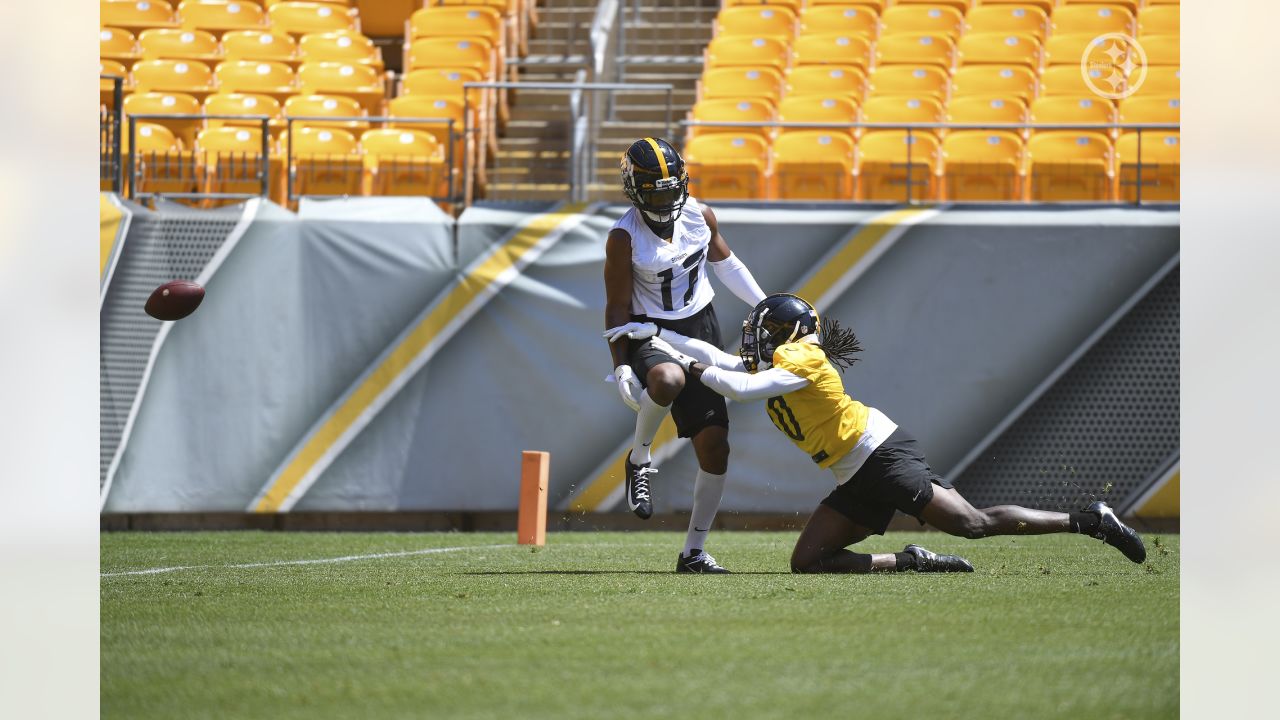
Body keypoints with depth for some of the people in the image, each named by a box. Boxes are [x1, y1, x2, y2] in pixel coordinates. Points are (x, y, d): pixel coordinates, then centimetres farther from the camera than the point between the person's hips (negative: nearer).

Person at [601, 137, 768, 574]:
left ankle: (694, 552, 9)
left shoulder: (700, 217, 0)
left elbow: (725, 263, 20)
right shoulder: (624, 239, -14)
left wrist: (765, 306, 22)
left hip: (700, 329, 5)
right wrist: (621, 367, -15)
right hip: (649, 333, -5)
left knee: (714, 447, -2)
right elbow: (618, 310, -9)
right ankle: (639, 459, -14)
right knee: (668, 380, -43)